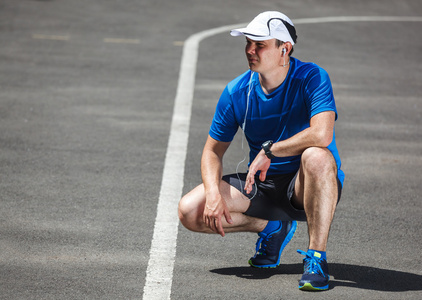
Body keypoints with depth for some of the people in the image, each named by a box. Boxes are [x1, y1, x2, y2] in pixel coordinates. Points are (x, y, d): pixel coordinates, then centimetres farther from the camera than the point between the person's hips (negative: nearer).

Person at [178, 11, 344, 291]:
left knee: (317, 157, -40)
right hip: (263, 185, 5)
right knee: (190, 210, -14)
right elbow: (213, 150, 4)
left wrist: (268, 151, -25)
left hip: (305, 185, -4)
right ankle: (272, 227, 8)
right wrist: (213, 193, -16)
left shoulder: (312, 78, -17)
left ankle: (316, 257, -27)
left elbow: (322, 134, -34)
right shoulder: (236, 92, -4)